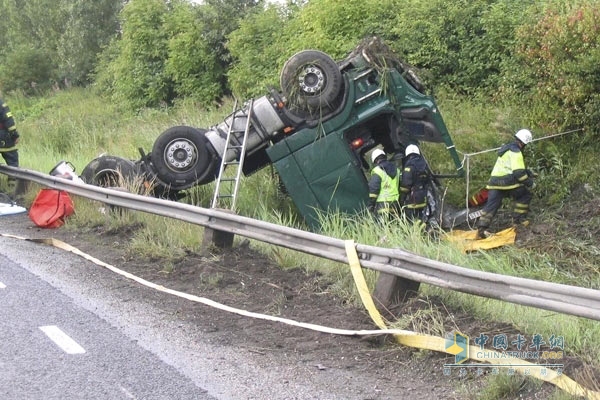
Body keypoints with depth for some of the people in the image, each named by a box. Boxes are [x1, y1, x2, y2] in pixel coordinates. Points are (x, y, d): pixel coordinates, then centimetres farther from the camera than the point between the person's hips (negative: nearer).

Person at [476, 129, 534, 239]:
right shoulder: (516, 152, -8)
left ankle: (481, 229, -5)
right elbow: (518, 172, -16)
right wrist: (528, 181, -1)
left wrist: (527, 172, 29)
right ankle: (518, 219, 15)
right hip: (507, 181, -8)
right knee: (525, 195, 14)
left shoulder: (506, 147, 22)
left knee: (491, 205, 5)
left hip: (494, 181, 8)